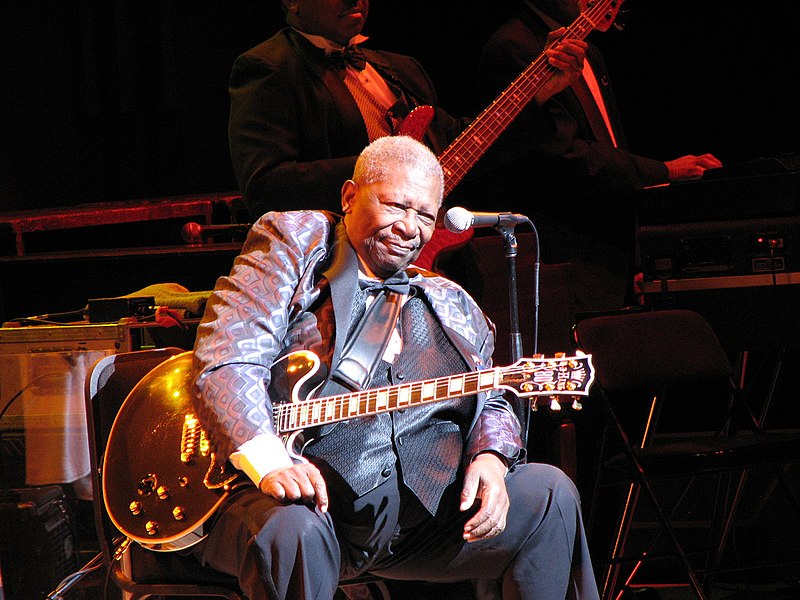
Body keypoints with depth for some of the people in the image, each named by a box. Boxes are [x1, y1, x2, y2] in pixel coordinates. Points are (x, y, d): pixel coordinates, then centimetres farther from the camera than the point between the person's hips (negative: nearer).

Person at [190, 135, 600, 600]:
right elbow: (226, 360, -7)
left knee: (548, 496, -10)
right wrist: (270, 464, -24)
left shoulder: (451, 308, 22)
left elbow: (490, 403, 19)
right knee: (292, 533, -38)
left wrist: (490, 460, -8)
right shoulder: (292, 244, 5)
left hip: (417, 505, 5)